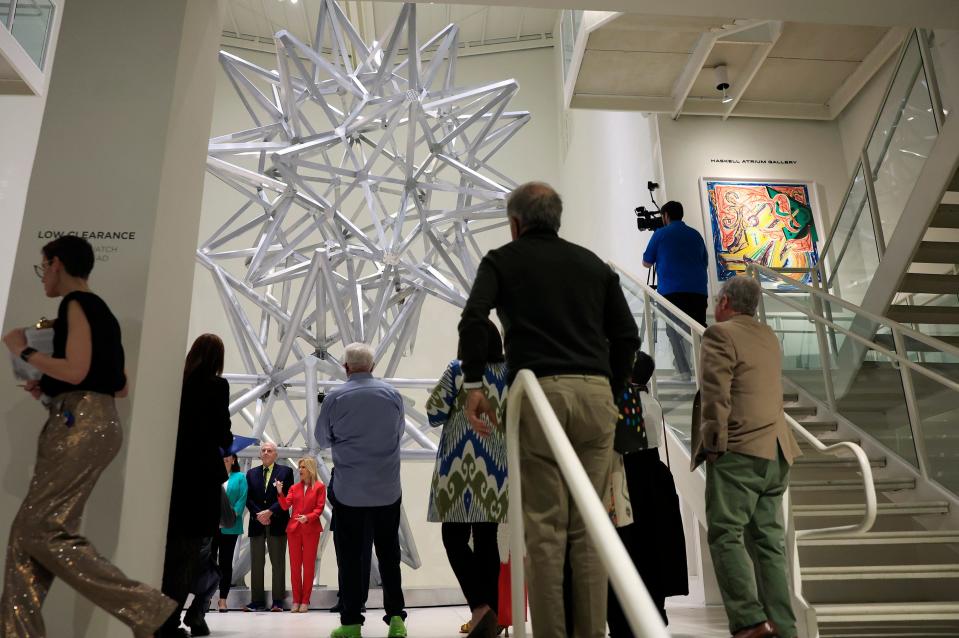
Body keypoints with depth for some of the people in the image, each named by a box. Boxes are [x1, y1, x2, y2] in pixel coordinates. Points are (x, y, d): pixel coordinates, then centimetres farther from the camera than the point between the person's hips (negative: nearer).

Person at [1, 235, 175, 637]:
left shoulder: (77, 303, -5)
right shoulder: (97, 309, 23)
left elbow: (75, 371, -17)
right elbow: (120, 387, 22)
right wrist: (49, 388, 22)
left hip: (82, 423, -10)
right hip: (83, 422, 10)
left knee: (43, 530, -10)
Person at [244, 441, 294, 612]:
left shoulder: (285, 471, 4)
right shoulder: (251, 473, 14)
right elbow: (248, 498, 7)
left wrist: (270, 512, -12)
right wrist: (258, 515, -8)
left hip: (277, 523, -3)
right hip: (257, 523, 3)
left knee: (278, 563, -1)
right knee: (256, 563, 3)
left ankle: (277, 601, 4)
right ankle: (257, 601, 8)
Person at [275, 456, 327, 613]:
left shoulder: (319, 487, 2)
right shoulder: (294, 487, 12)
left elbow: (319, 508, -4)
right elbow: (285, 506, 3)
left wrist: (308, 517, -20)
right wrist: (280, 493, -12)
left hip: (311, 529, -3)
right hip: (294, 529, 4)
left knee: (308, 565, 1)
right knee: (294, 565, 5)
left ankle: (305, 601, 7)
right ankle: (296, 600, 13)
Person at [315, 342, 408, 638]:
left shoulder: (335, 397, -8)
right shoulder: (392, 394, -2)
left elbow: (322, 439, 4)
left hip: (349, 490, -2)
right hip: (388, 490, 2)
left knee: (350, 554, 8)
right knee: (389, 552, 12)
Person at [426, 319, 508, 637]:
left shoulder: (458, 369, -6)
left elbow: (434, 413, -6)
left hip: (462, 464, -4)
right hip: (497, 465, 5)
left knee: (454, 537, 2)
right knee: (487, 539, 10)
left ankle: (480, 606, -13)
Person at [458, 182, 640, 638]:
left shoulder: (503, 260, 10)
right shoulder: (592, 263, 20)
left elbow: (473, 319, -7)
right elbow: (626, 334, 13)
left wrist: (473, 384, -3)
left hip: (539, 393, -3)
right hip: (595, 394, 3)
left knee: (546, 527, 1)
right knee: (587, 527, 8)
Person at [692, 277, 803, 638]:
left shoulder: (720, 334, -7)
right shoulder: (769, 336, 19)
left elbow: (716, 394, -16)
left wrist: (714, 443, -12)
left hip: (738, 450, -8)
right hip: (776, 452, 8)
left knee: (726, 535, -6)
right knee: (769, 540, 9)